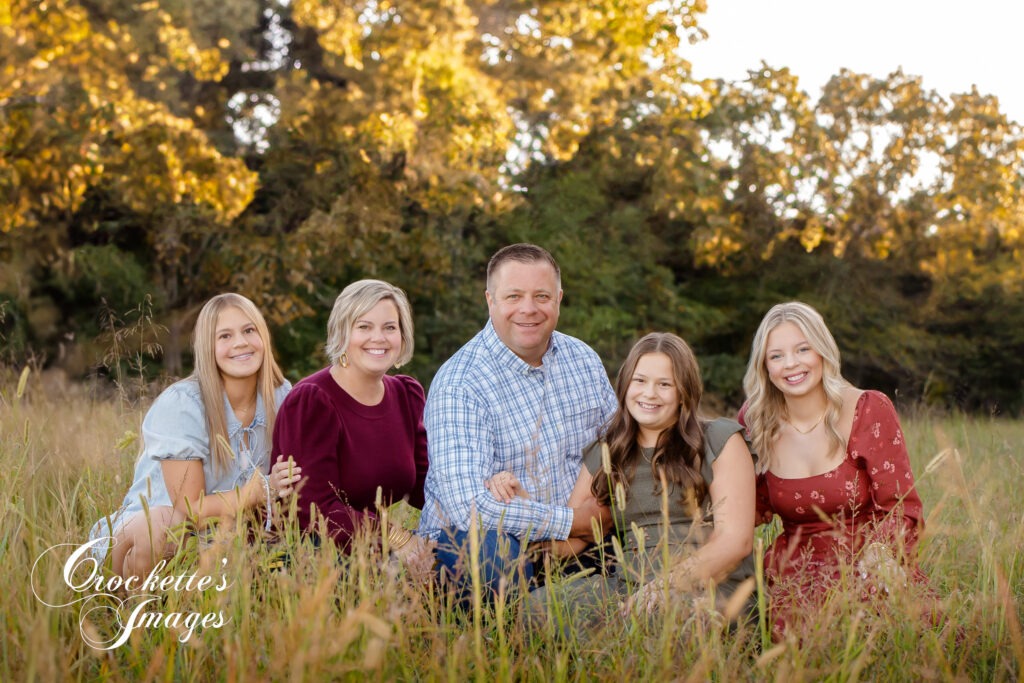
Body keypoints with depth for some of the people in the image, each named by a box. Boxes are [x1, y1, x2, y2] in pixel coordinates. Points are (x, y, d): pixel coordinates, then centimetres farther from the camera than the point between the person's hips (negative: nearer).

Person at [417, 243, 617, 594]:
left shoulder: (584, 359, 5)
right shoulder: (458, 385, -18)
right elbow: (466, 504, -28)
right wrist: (572, 522, -22)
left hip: (569, 540, 6)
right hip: (465, 539, -6)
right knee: (493, 551, -37)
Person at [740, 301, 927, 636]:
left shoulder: (869, 410, -4)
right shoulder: (754, 421, 3)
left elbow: (902, 510, -6)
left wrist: (875, 562, -25)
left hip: (872, 571, -1)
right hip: (798, 572, 1)